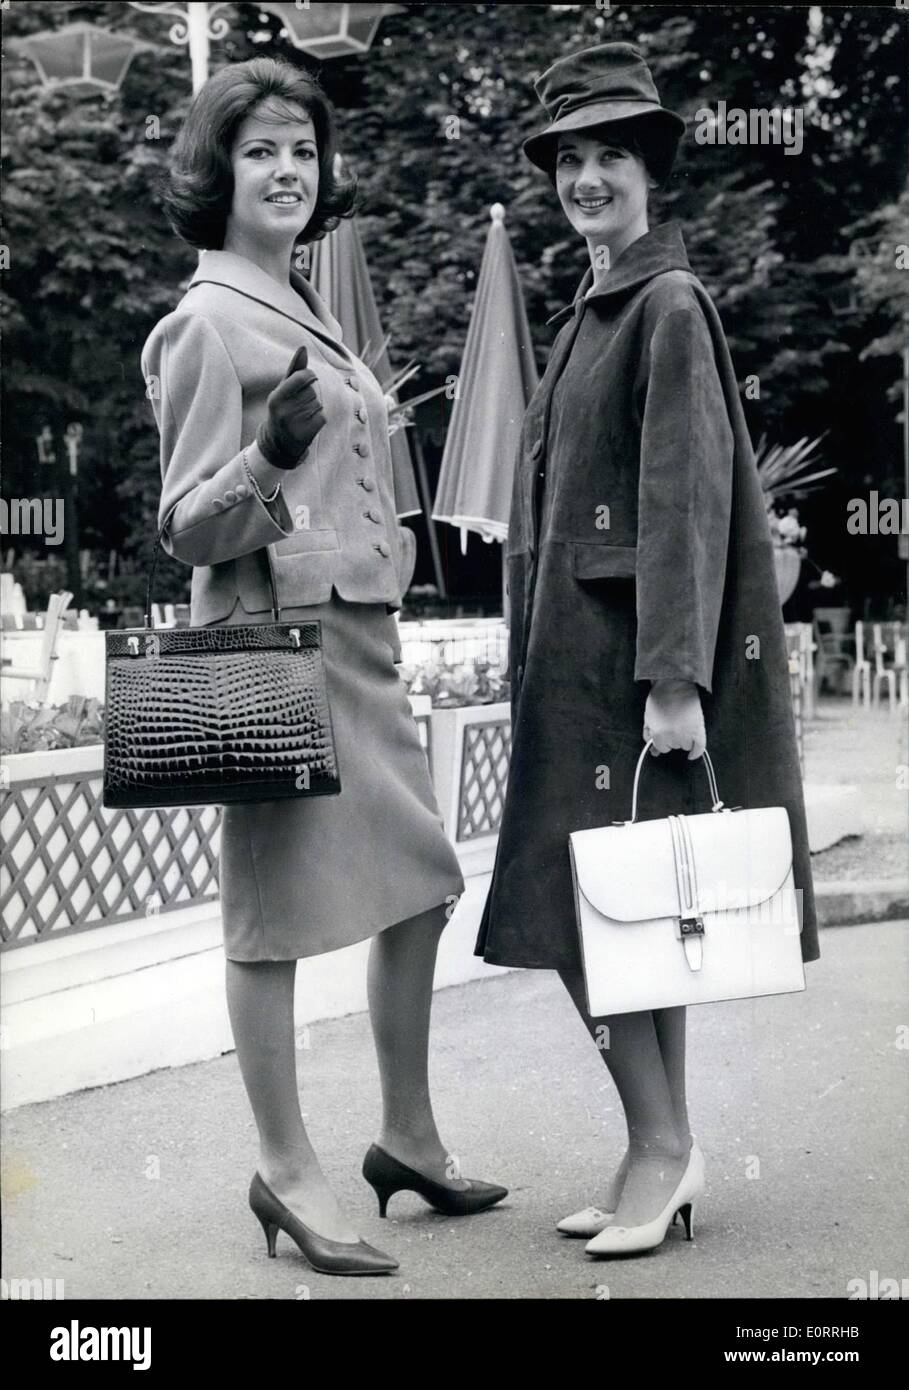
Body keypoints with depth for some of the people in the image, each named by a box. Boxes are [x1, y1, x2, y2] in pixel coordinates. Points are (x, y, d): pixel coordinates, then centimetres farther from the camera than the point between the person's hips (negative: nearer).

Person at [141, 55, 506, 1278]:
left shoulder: (311, 312, 17)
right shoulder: (209, 324, -9)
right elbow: (188, 528, -12)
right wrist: (266, 462, -30)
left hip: (363, 633, 9)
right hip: (275, 637, -9)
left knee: (420, 886, 13)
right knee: (275, 906, -1)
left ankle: (408, 1139, 26)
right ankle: (288, 1172, 10)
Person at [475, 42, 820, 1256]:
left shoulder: (668, 305, -9)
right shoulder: (593, 312, 17)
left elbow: (688, 495, -17)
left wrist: (673, 678, -22)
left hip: (625, 651, -9)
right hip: (577, 650, 9)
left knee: (592, 907, -7)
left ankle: (663, 1146, 2)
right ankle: (665, 1157, 18)